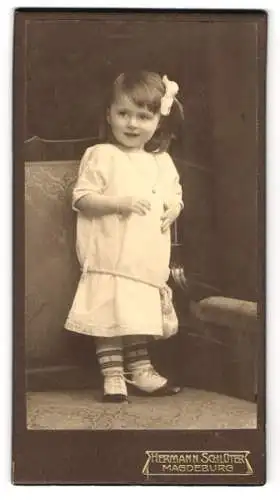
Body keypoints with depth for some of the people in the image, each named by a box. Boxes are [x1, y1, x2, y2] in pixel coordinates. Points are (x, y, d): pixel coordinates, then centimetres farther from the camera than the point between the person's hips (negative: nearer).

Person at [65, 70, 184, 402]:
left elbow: (175, 193, 23)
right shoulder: (100, 155, -5)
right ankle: (112, 375, 6)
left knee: (140, 316, 15)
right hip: (109, 259, -5)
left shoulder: (162, 162, 12)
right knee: (110, 316, -5)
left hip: (147, 259, 5)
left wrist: (175, 208, 0)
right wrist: (120, 203, -22)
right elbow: (82, 198, -10)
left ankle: (139, 370, 27)